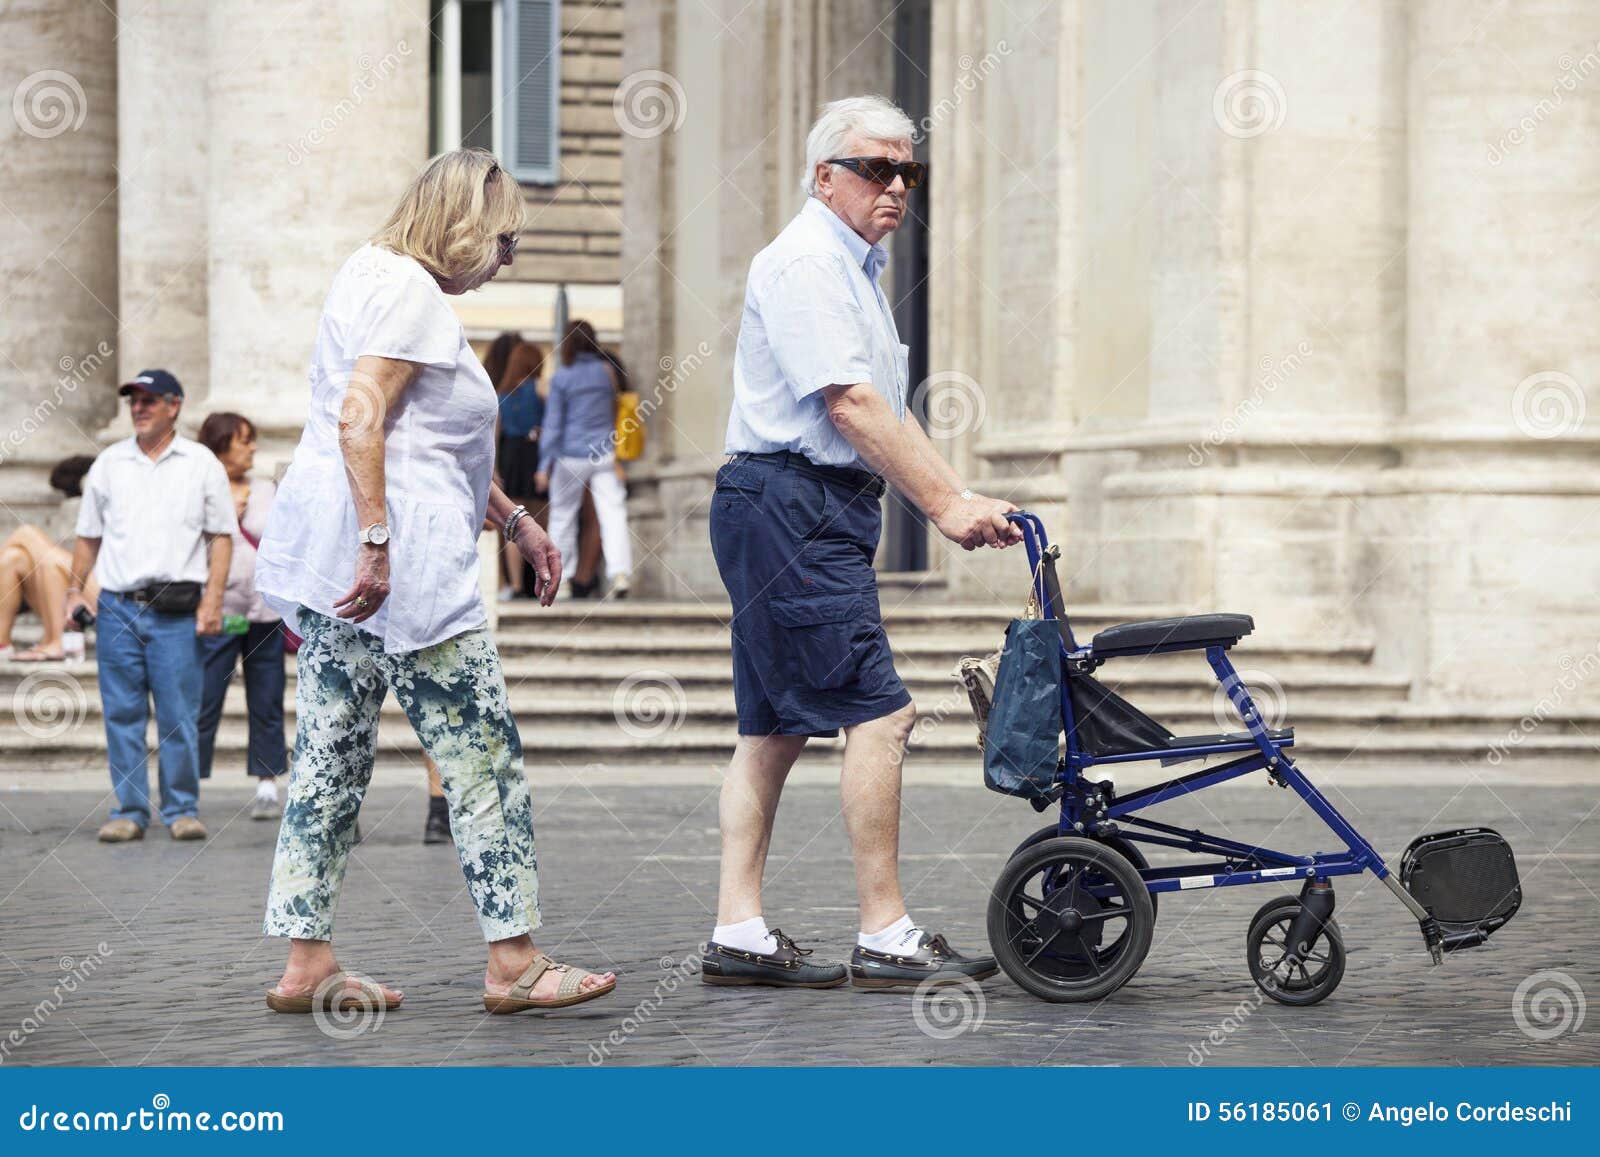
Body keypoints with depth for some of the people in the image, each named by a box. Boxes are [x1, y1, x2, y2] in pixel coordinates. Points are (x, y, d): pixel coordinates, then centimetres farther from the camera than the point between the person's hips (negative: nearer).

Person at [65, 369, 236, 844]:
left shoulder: (201, 463, 6)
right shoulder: (109, 463, 13)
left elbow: (221, 536, 5)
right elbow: (89, 534, 17)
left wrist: (213, 598, -5)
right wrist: (75, 589, 7)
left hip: (176, 609, -2)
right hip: (117, 605, 2)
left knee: (178, 714, -3)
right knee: (122, 714, 2)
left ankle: (182, 809, 6)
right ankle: (129, 811, 8)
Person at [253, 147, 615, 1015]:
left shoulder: (377, 277, 23)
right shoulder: (411, 290, -10)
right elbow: (359, 418, -22)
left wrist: (513, 520, 28)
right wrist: (378, 543, -26)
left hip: (335, 554, 10)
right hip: (401, 556, -10)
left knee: (332, 753, 9)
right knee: (482, 754, -4)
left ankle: (306, 962, 9)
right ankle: (512, 962, -1)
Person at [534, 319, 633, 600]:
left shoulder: (561, 378, -7)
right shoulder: (607, 371, 4)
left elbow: (553, 422, -6)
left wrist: (545, 465, -4)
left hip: (571, 455, -2)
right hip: (604, 452, 2)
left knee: (562, 516, 11)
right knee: (613, 513, -5)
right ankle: (620, 574, -20)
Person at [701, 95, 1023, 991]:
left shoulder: (857, 268, 21)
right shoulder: (804, 262, -11)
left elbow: (889, 413, 20)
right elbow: (849, 405, -19)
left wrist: (962, 496, 10)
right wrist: (945, 505, -19)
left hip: (819, 512, 11)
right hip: (792, 504, -11)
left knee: (778, 724, 9)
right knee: (879, 711, -12)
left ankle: (739, 933, 10)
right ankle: (886, 938, -10)